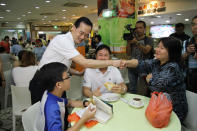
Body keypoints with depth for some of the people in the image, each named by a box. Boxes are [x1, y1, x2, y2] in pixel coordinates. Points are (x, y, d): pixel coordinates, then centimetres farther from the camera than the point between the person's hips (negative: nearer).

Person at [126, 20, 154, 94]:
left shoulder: (149, 40, 2)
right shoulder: (133, 39, 12)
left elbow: (146, 50, -17)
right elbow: (128, 53, 5)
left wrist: (137, 42, -28)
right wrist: (128, 43, -9)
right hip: (132, 68, 4)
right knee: (132, 89, 12)